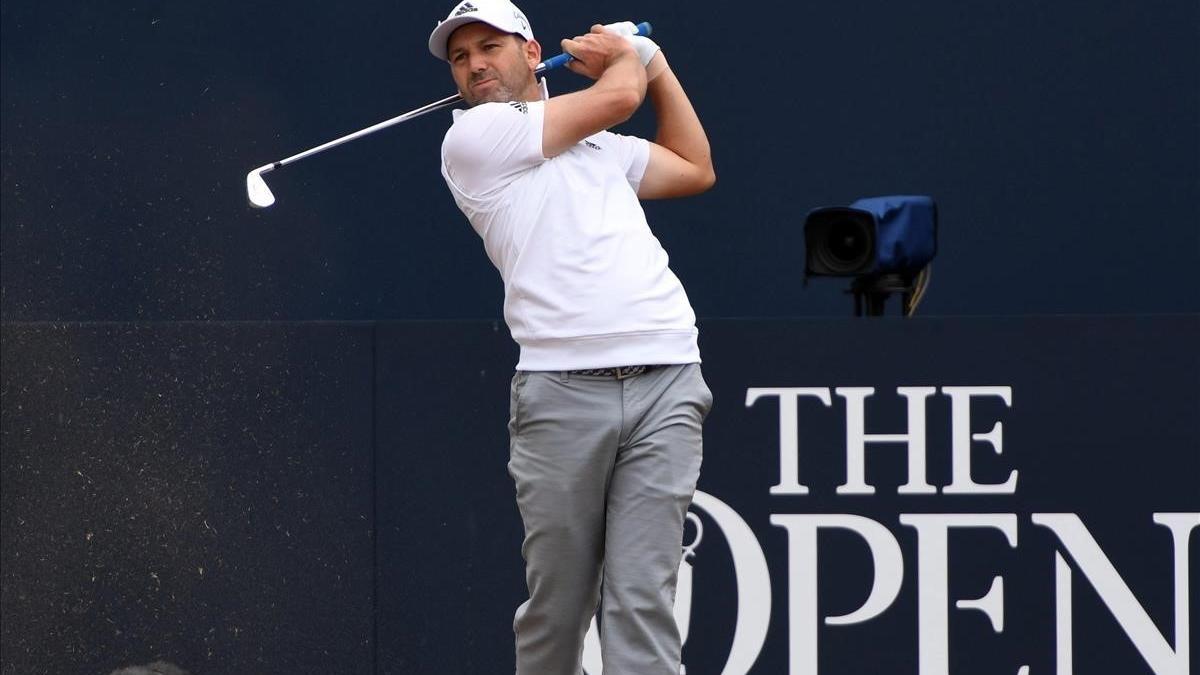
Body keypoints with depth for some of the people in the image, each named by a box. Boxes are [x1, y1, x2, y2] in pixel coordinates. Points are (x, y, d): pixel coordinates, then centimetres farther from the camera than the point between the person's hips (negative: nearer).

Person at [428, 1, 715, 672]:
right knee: (557, 603, -2)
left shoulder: (603, 146, 26)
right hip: (562, 389, -4)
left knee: (641, 601, -8)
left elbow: (696, 170, 39)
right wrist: (626, 55, 27)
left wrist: (655, 63, 35)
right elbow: (618, 97, 6)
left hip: (665, 381, 4)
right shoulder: (474, 137, 5)